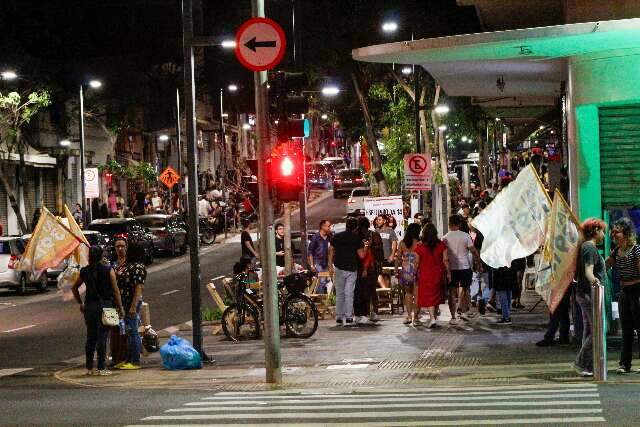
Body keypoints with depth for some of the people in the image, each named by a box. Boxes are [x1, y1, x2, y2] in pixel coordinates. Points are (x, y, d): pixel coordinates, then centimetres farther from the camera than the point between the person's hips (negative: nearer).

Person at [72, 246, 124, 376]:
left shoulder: (84, 271, 3)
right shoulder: (108, 270, -7)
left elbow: (74, 288, 13)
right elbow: (115, 291, -6)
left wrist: (80, 303, 23)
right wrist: (120, 307, 0)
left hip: (89, 306, 4)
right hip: (104, 306, -4)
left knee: (90, 337, 12)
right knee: (102, 337, -1)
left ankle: (89, 368, 15)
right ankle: (101, 368, -1)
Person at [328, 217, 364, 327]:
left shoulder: (337, 237, 4)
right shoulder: (357, 238, -3)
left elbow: (331, 251, 1)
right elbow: (361, 255, -5)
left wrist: (330, 266, 2)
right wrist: (365, 247, 12)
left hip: (339, 268, 2)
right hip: (351, 269, -2)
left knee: (339, 294, 10)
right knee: (349, 294, 0)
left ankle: (339, 318, 9)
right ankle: (348, 318, -6)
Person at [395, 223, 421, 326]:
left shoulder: (402, 243, 1)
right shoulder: (419, 244, -10)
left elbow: (398, 258, 4)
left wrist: (396, 271, 12)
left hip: (405, 271, 4)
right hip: (416, 272, -3)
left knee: (408, 292, 20)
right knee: (417, 294, 3)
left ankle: (409, 315, 15)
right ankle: (415, 317, 2)